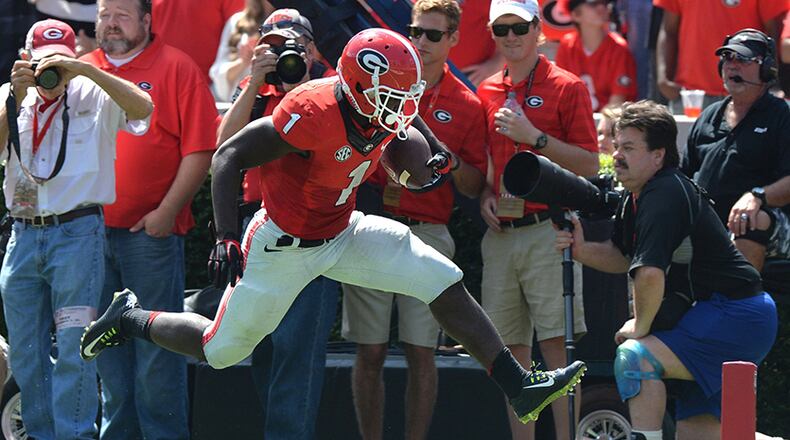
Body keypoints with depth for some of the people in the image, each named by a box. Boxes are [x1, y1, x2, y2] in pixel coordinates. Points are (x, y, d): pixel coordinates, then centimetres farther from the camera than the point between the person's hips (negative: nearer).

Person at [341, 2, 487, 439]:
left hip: (428, 234, 0)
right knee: (370, 351, 1)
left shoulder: (467, 106, 6)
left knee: (421, 353, -1)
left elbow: (475, 187, 9)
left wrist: (451, 164, -10)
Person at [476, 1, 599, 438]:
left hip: (548, 232, -5)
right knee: (510, 348, 6)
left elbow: (589, 165, -6)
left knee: (556, 344, -11)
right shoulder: (486, 92, 16)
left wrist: (535, 137, -14)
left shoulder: (567, 87, 0)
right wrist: (485, 195, 6)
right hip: (500, 234, 5)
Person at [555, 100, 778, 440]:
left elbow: (650, 273, -30)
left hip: (736, 318, -11)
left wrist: (640, 326, -15)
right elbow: (622, 258, 20)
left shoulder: (665, 196, -20)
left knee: (636, 357, -23)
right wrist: (581, 250, 1)